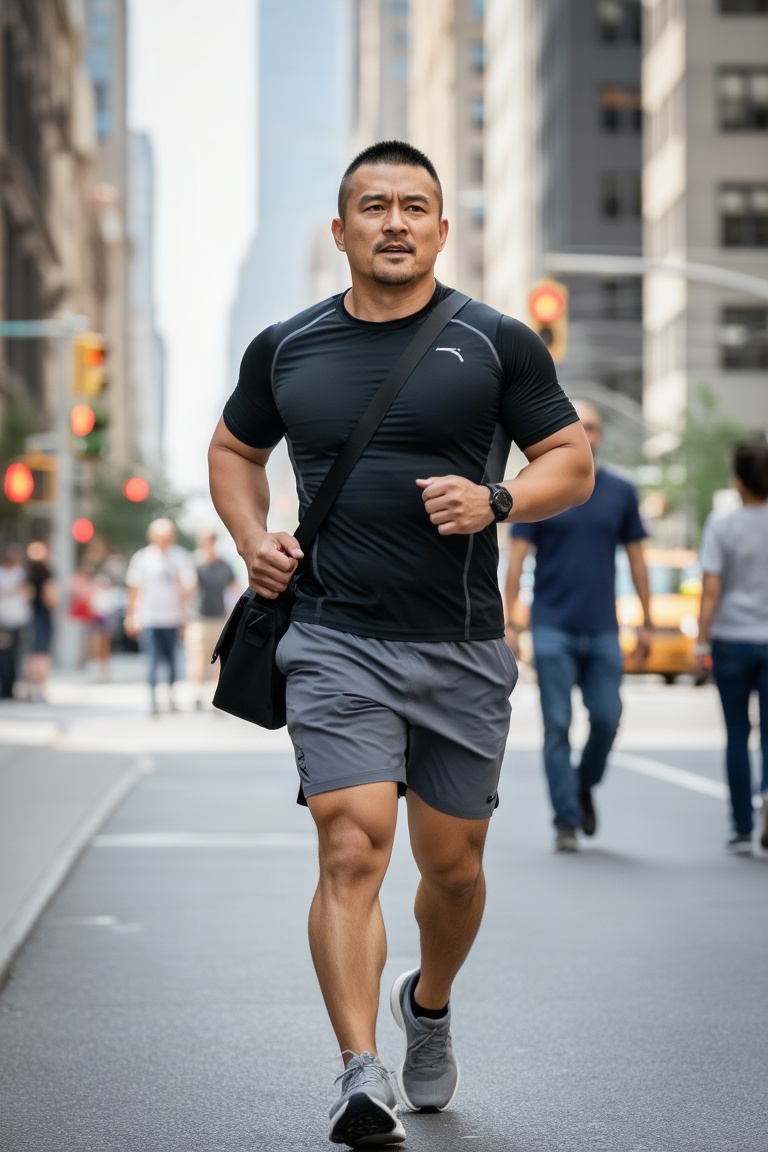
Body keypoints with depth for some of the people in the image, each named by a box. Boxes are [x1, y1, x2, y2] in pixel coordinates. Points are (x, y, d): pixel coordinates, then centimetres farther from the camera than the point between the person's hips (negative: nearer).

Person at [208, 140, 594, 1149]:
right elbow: (235, 448, 22)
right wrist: (253, 538, 4)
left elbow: (573, 459, 5)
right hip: (336, 642, -1)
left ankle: (430, 1007, 40)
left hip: (463, 648, 1)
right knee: (352, 849, -16)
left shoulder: (498, 343, 2)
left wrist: (495, 501, -14)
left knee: (453, 864, 11)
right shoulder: (285, 348, 7)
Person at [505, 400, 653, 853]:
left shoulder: (621, 492, 7)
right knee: (558, 725, -3)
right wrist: (509, 622, -7)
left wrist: (647, 623, 9)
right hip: (553, 628, -2)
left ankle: (585, 787, 26)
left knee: (607, 718, -2)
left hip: (603, 629, 2)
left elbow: (637, 559, 12)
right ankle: (566, 821, 2)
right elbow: (517, 560, 0)